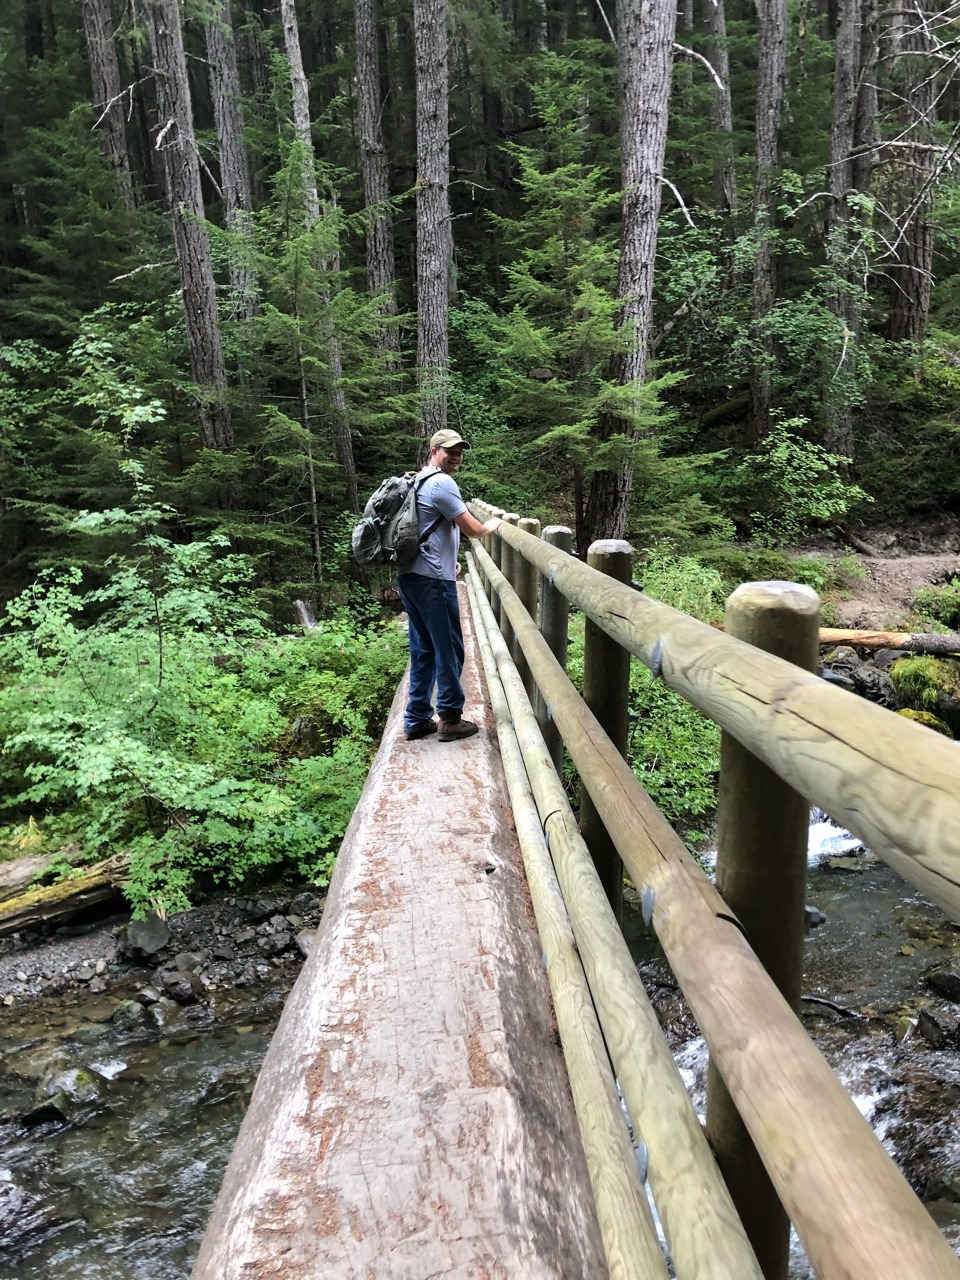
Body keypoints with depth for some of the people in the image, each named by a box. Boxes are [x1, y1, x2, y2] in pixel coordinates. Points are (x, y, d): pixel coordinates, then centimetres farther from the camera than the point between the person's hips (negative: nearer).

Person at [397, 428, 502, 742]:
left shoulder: (417, 482, 19)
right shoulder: (442, 483, -12)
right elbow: (472, 530, -12)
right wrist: (491, 526, 8)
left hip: (410, 576, 10)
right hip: (433, 580, -10)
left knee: (423, 649, 13)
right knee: (449, 649, 0)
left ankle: (417, 719, 17)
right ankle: (450, 719, 7)